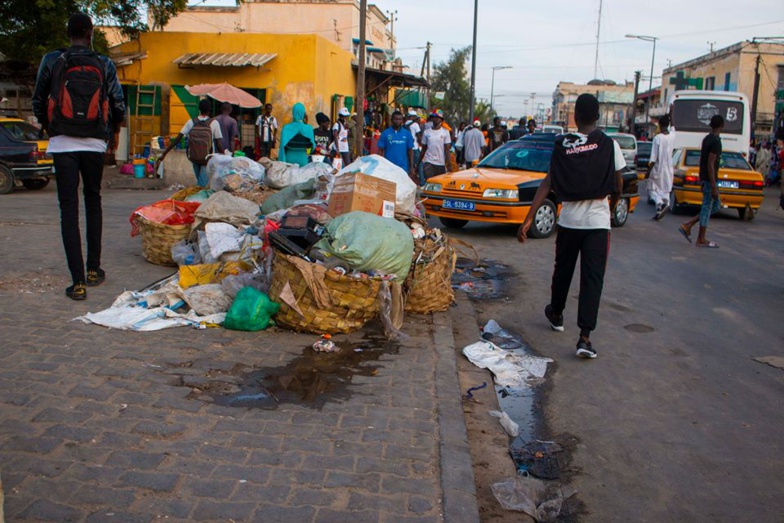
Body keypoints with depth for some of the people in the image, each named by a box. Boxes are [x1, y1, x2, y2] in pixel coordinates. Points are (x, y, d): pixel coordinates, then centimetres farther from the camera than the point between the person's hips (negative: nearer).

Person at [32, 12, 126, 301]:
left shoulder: (51, 61, 0)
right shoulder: (105, 65, 2)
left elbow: (38, 101, 6)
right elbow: (119, 106, 2)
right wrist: (111, 129, 22)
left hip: (63, 143, -1)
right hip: (95, 143, 2)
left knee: (69, 209, -2)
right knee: (93, 202, 18)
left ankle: (78, 281, -7)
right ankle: (94, 269, 20)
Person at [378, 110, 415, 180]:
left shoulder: (407, 134, 4)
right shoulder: (385, 133, 0)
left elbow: (410, 151, 7)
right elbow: (380, 151, 3)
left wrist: (411, 167, 2)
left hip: (403, 168, 1)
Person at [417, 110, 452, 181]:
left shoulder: (445, 132, 2)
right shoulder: (427, 132, 7)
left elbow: (447, 149, -2)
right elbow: (423, 149, 12)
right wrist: (418, 163, 9)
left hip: (441, 163, 0)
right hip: (428, 162, 0)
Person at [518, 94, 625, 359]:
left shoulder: (562, 145, -1)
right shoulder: (609, 145, -5)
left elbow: (547, 184, -7)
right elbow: (618, 186, 1)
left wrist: (529, 219, -8)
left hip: (568, 220, 2)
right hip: (598, 221, -2)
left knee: (563, 270, 21)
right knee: (592, 278, -2)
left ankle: (556, 314, 42)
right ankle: (585, 337, -9)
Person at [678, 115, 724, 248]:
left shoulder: (707, 139, 12)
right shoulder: (715, 141, -16)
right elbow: (710, 164, -21)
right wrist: (714, 186, -21)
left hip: (704, 178, 9)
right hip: (709, 179, -9)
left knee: (716, 205, 15)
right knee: (707, 207, -2)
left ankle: (687, 226, 11)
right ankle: (701, 239, 6)